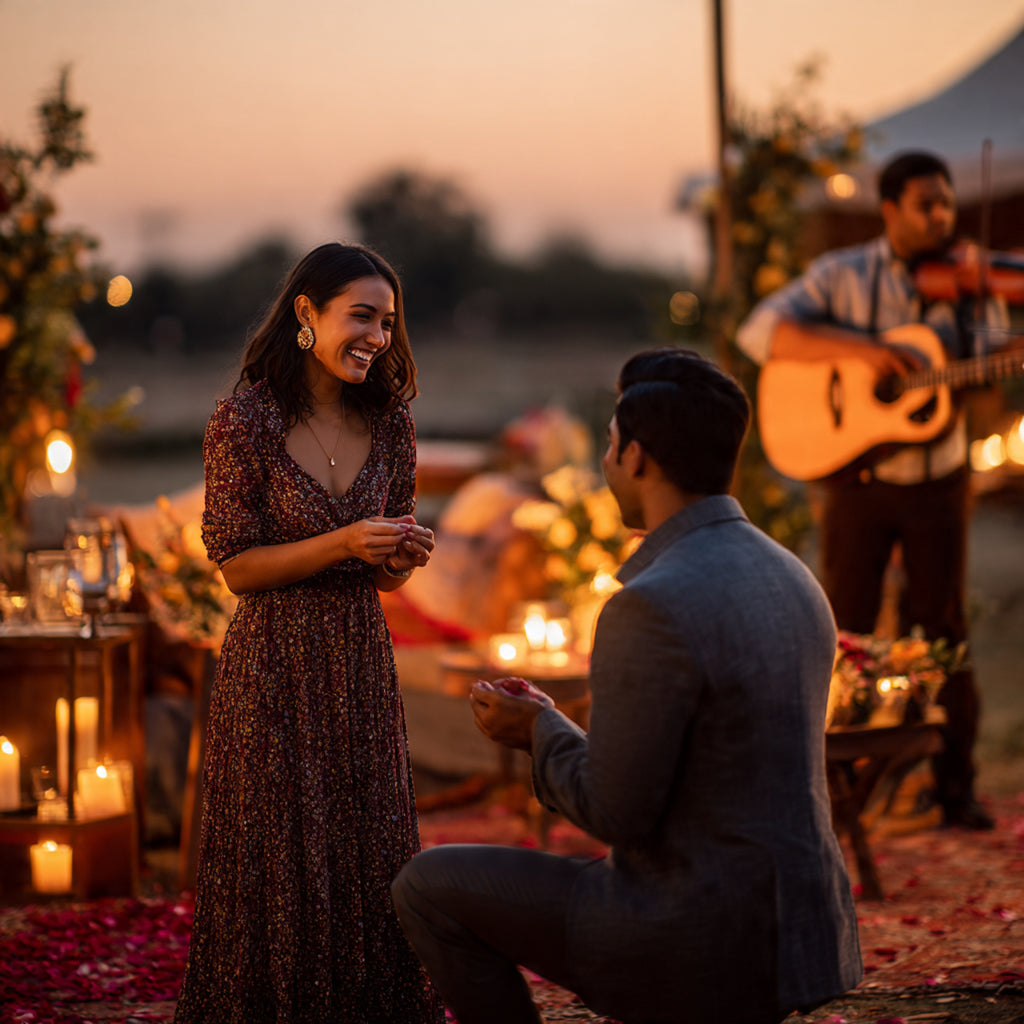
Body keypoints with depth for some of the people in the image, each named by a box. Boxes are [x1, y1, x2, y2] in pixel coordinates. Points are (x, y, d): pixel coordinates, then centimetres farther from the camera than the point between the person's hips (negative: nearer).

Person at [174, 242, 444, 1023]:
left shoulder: (388, 422, 4)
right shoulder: (247, 419, -10)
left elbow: (387, 578, 11)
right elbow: (236, 565, -10)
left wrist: (406, 556, -12)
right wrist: (343, 543, -20)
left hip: (361, 666, 5)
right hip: (275, 672, -4)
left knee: (371, 860, 8)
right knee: (280, 865, 3)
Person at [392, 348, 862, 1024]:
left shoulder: (650, 609, -22)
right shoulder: (793, 583, 7)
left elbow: (616, 813, -18)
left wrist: (540, 729, 2)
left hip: (699, 938, -8)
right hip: (796, 933, 8)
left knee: (429, 887, 8)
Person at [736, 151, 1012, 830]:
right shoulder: (844, 276, -3)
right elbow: (760, 332, -16)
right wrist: (857, 348, -27)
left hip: (939, 479, 2)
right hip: (858, 479, -1)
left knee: (942, 633, 5)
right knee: (844, 632, 2)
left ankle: (954, 786, 13)